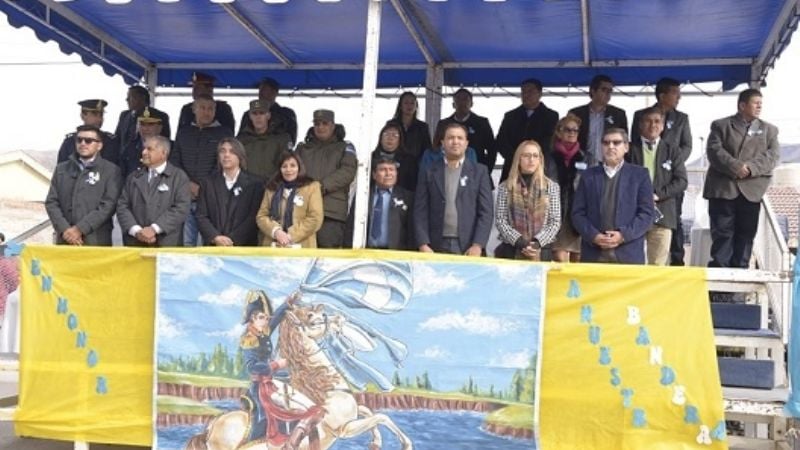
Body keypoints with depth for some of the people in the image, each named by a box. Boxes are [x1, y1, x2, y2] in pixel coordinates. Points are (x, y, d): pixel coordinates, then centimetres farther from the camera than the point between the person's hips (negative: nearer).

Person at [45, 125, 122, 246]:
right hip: (65, 240, 3)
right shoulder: (61, 169, 16)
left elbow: (108, 205, -7)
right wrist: (65, 230, -8)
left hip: (96, 242, -3)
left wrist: (79, 229, -14)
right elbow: (51, 202, 8)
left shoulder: (111, 171, 3)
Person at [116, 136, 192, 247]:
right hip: (134, 243, 3)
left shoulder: (179, 177, 4)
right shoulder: (133, 177, 16)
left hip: (167, 244, -3)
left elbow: (181, 208, -7)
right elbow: (122, 206, 8)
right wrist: (136, 230, -9)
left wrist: (154, 229, -15)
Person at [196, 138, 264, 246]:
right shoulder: (207, 183, 13)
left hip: (244, 246, -2)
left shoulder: (255, 184, 5)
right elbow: (201, 217, 7)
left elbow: (254, 218, -2)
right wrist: (216, 237, -10)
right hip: (213, 246, 2)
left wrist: (232, 240, -11)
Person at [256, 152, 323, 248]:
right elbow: (261, 216, 12)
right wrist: (276, 231, -9)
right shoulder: (271, 188, 19)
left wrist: (291, 236, -10)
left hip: (300, 247, -3)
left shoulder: (312, 187, 8)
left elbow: (315, 218, -2)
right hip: (273, 246, 3)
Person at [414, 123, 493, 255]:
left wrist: (478, 245, -10)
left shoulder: (479, 172, 7)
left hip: (468, 248, 0)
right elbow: (420, 211, 4)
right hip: (436, 247, 1)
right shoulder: (429, 173, 9)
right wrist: (423, 244, -8)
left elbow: (486, 212, 1)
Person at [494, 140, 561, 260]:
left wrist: (538, 242, -13)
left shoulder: (551, 187, 6)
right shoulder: (505, 187, 5)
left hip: (542, 251, 0)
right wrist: (519, 241, -15)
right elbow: (500, 220, -1)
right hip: (511, 250, 0)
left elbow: (555, 221, 2)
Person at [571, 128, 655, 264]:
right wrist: (594, 236, -9)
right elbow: (578, 213, 8)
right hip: (593, 254, 1)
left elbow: (647, 213, 2)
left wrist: (624, 235, -12)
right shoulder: (588, 175, 13)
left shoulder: (640, 175, 8)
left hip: (628, 254, -1)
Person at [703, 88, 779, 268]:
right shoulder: (721, 125, 8)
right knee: (722, 233, -3)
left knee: (746, 234, 4)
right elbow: (714, 151, -6)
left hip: (751, 190, 3)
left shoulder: (769, 129, 16)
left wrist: (750, 168, -16)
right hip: (723, 188, -2)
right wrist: (735, 167, -20)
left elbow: (773, 156, 1)